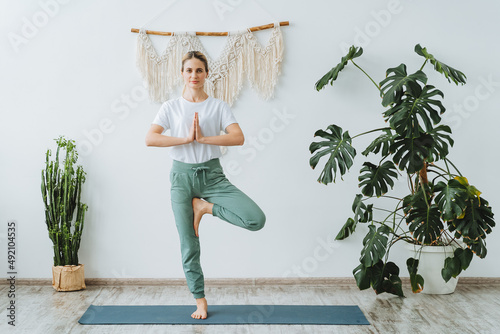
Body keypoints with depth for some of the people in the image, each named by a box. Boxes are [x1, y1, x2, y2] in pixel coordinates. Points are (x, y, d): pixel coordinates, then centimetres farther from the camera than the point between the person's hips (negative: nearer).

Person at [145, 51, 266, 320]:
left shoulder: (218, 106, 4)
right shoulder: (171, 107, 6)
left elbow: (238, 137, -10)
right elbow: (150, 139, -8)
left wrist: (203, 138, -17)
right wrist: (186, 138, -15)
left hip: (212, 174, 0)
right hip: (182, 175, 0)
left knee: (257, 220, -19)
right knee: (189, 246, 3)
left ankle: (204, 207, 2)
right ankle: (200, 301, 21)